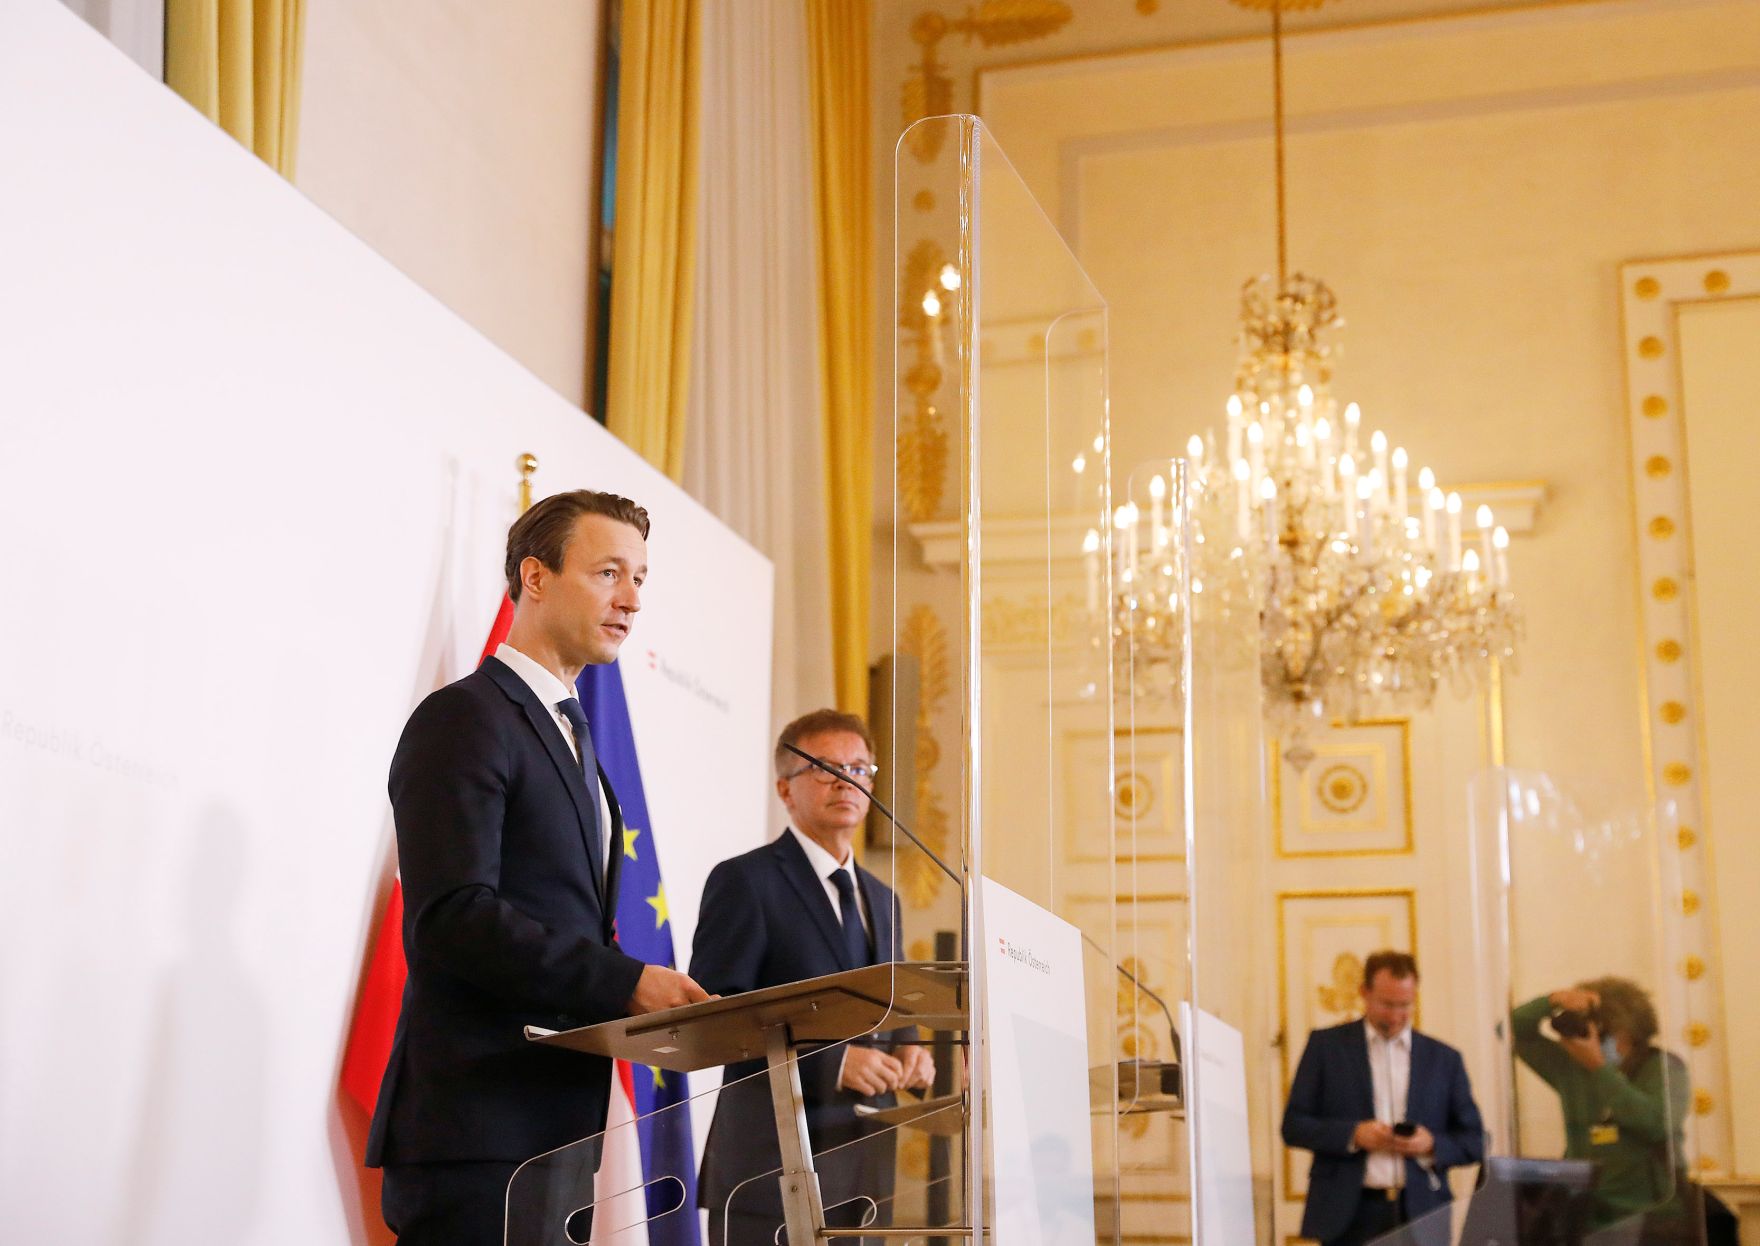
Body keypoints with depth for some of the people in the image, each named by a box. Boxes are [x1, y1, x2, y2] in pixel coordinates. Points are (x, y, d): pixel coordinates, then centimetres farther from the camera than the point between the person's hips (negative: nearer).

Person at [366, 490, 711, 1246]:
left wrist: (644, 998, 6)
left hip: (556, 1131, 9)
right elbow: (452, 918, -18)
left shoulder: (564, 735, 23)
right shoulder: (464, 718, -6)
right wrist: (625, 983, -19)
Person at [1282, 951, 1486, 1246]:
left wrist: (1432, 1145, -8)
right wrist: (1353, 1135, -12)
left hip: (1421, 1214, 1)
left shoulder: (1444, 1059, 11)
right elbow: (1293, 1125, 4)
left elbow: (1474, 1142, 13)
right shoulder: (1326, 1045, 7)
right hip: (1349, 1217, -1)